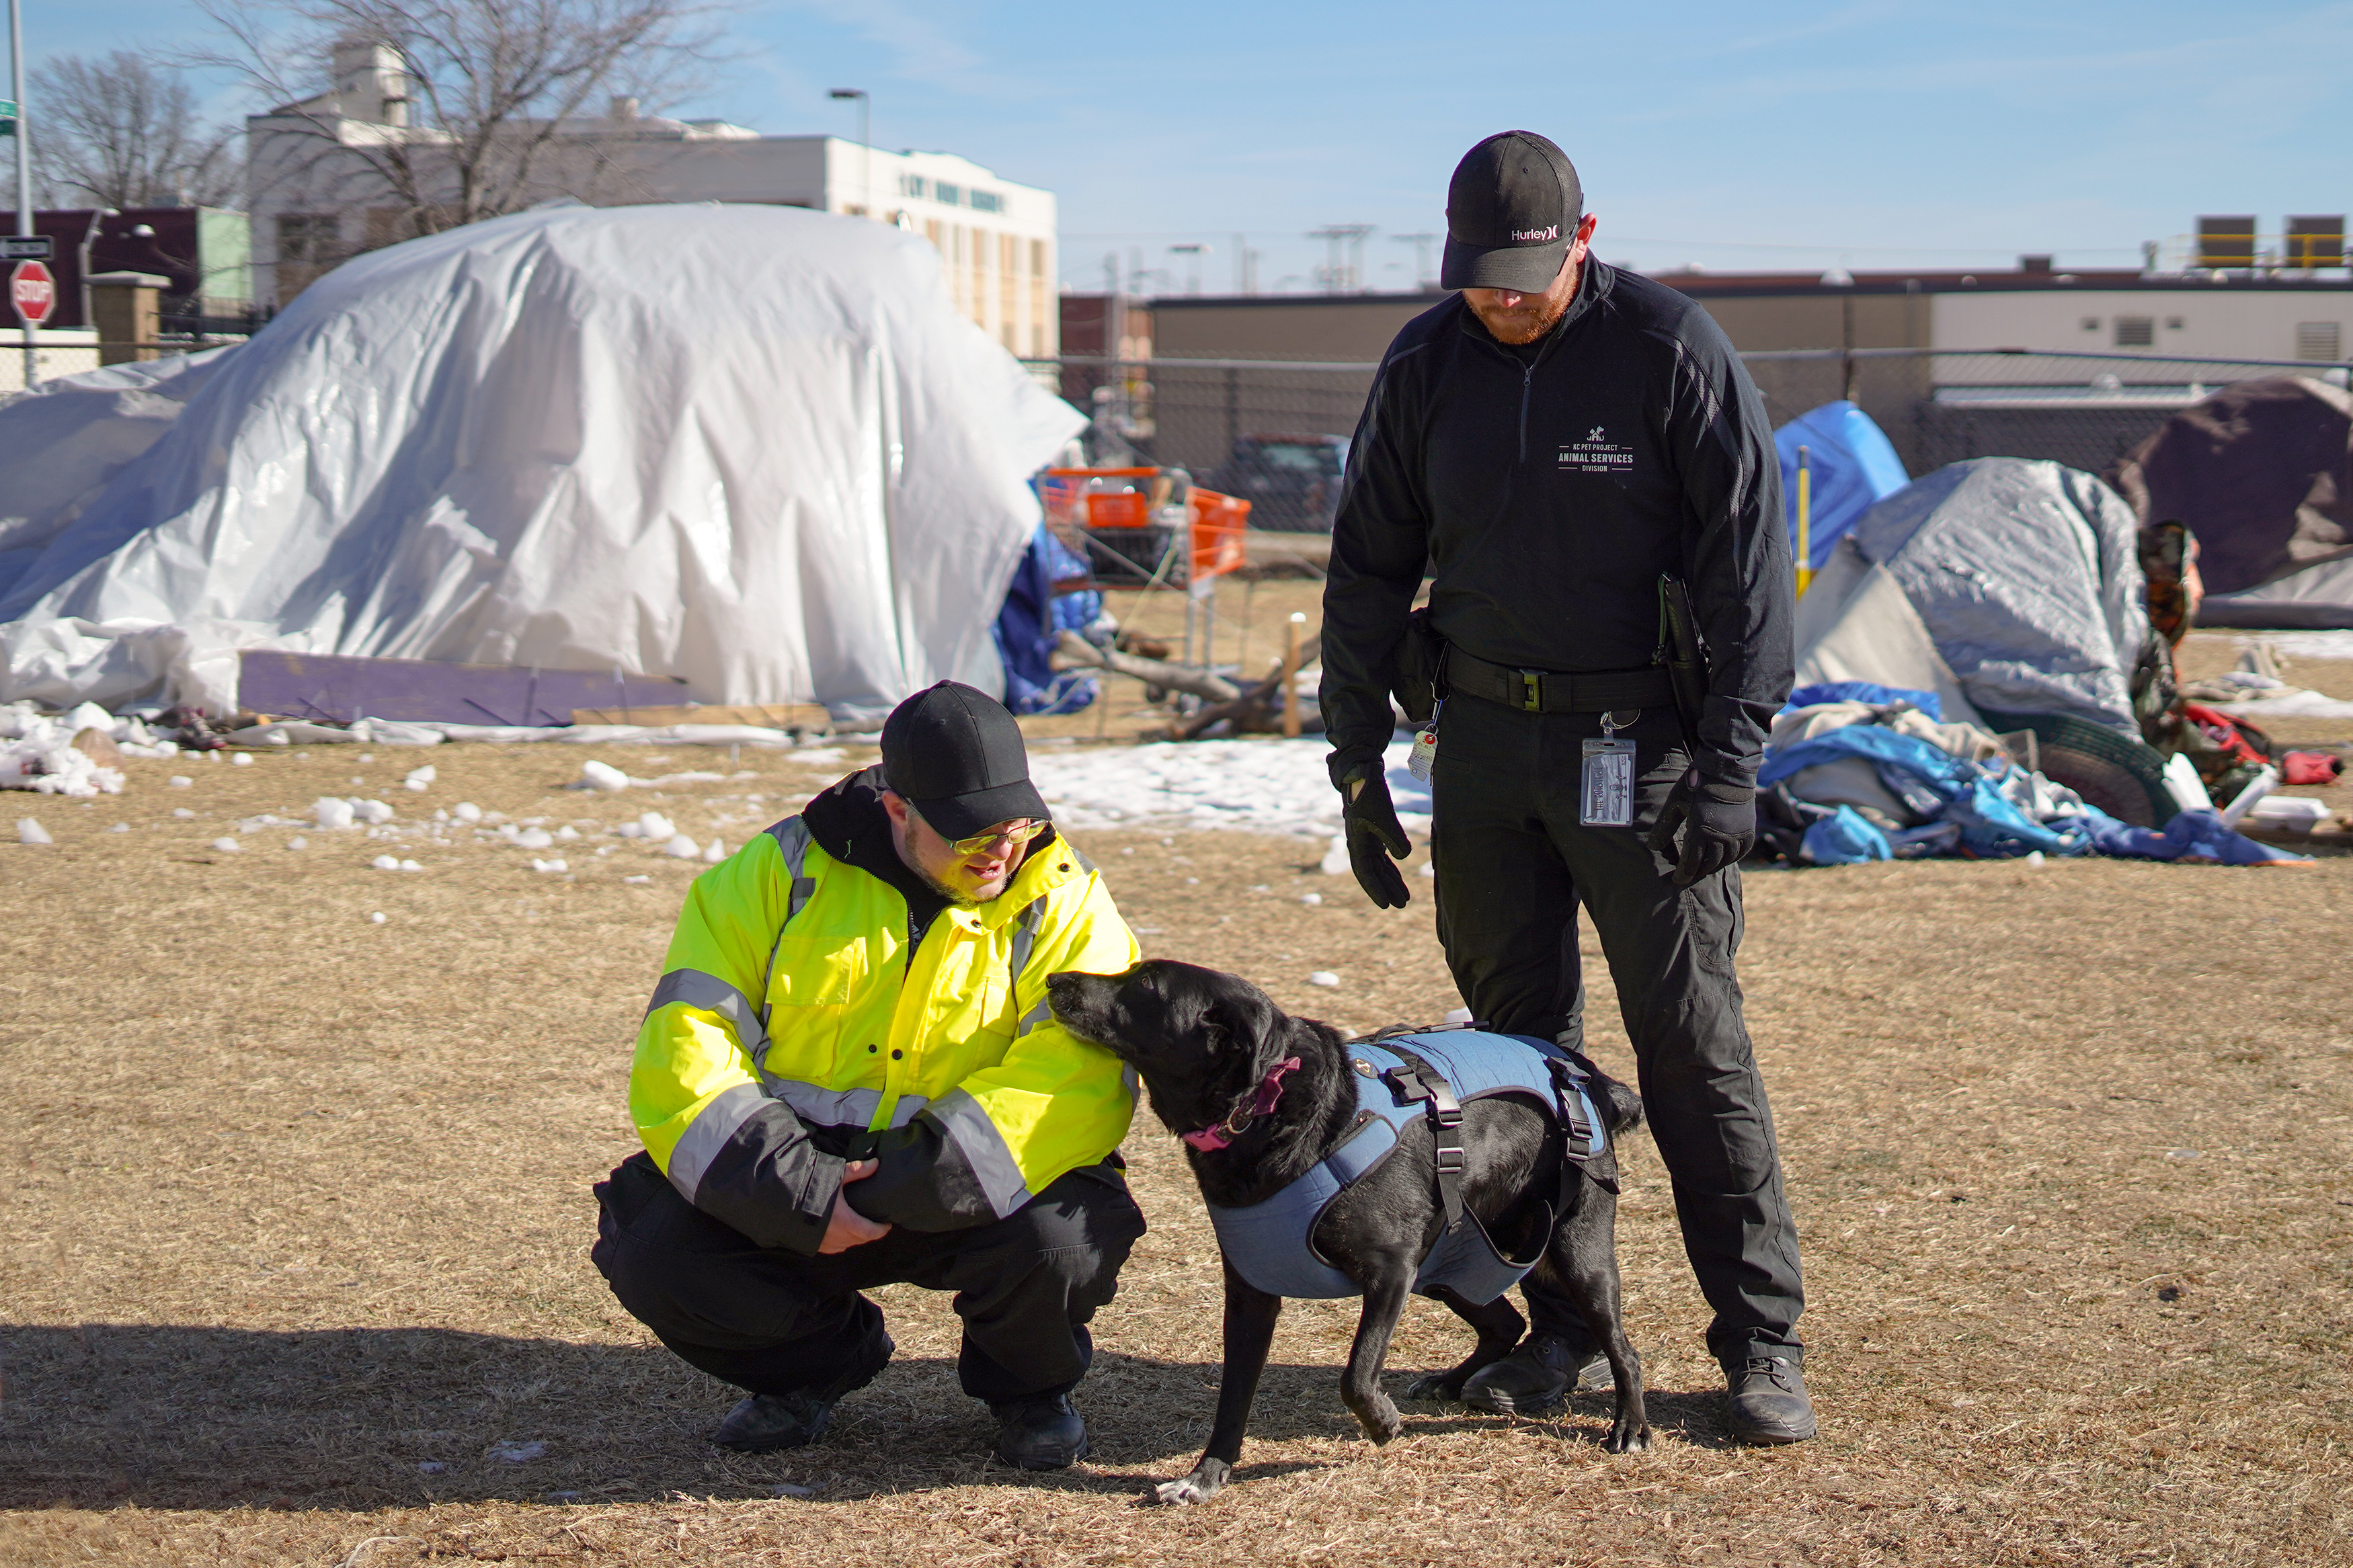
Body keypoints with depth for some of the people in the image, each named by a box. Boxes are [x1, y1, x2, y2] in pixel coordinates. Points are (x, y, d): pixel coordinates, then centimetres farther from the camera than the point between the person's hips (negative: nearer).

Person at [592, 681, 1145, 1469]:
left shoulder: (1061, 900, -7)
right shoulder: (783, 872, -5)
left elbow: (1082, 1080, -20)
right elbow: (686, 1046, -10)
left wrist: (917, 1182, -30)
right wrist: (798, 1194, -25)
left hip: (967, 1196, -1)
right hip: (789, 1191, 2)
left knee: (1059, 1240, -32)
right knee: (652, 1249, -21)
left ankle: (1029, 1387, 7)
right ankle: (819, 1360, 12)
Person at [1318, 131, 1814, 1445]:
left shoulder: (1672, 349, -10)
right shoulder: (1424, 366, 3)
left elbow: (1750, 551, -10)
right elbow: (1370, 568, 10)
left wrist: (1735, 760, -16)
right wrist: (1359, 764, 6)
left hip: (1640, 743, -4)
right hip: (1485, 740, 5)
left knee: (1692, 1042, -5)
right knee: (1518, 1039, 8)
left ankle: (1763, 1343, 3)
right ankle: (1568, 1333, 18)